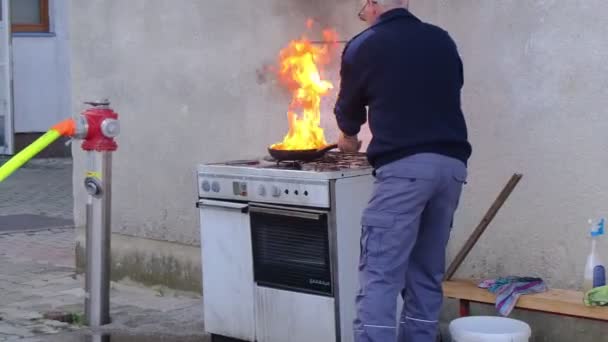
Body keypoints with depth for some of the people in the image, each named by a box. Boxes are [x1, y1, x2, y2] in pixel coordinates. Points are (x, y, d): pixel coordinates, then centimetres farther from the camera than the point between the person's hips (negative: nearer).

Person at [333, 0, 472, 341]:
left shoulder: (363, 46, 4)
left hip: (403, 166, -5)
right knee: (427, 274, 12)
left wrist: (349, 137, 41)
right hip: (451, 163, 5)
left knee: (380, 274, -7)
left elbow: (349, 107, 19)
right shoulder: (442, 40, 16)